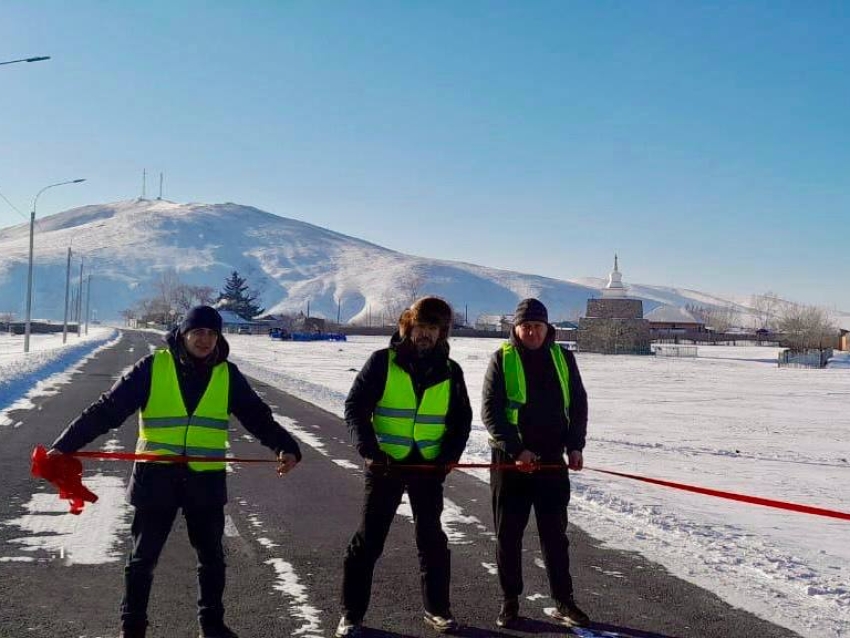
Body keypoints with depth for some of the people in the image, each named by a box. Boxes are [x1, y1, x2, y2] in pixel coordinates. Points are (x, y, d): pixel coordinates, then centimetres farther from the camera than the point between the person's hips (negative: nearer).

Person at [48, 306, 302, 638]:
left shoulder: (227, 375, 0)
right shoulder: (153, 367, -7)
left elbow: (257, 416, 1)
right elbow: (108, 409, -8)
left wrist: (286, 447, -15)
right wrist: (64, 445, -13)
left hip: (205, 481, 2)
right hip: (156, 478, -2)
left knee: (212, 557, 14)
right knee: (143, 557, 10)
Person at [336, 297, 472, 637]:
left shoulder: (450, 371, 3)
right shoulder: (383, 361, -6)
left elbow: (461, 419, 10)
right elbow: (355, 407, -8)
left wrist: (449, 456, -5)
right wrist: (369, 450, -18)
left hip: (429, 465, 3)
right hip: (386, 463, -2)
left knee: (432, 538, 10)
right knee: (368, 539, 2)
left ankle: (437, 608, 26)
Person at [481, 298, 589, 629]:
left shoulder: (562, 358, 5)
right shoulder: (502, 359, -4)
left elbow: (578, 404, 10)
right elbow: (490, 411, -8)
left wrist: (575, 446, -3)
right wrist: (516, 450, -16)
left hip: (552, 459, 2)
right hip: (509, 459, -2)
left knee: (555, 533, 8)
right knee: (509, 533, 6)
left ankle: (563, 602, 17)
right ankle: (510, 601, 18)